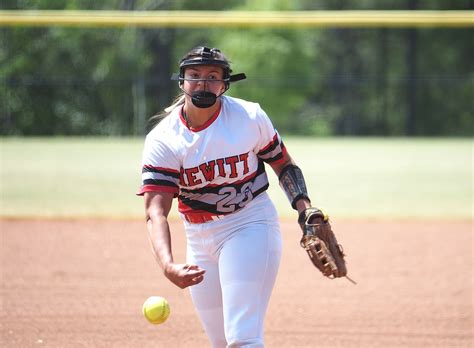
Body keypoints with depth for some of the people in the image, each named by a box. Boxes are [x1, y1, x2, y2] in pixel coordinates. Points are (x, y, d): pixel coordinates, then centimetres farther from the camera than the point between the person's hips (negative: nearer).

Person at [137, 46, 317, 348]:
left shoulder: (250, 117, -9)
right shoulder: (162, 139, -10)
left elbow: (284, 165, 8)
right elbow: (156, 211, -20)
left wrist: (305, 209, -10)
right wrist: (168, 265, -38)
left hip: (251, 225, -3)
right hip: (200, 240, 3)